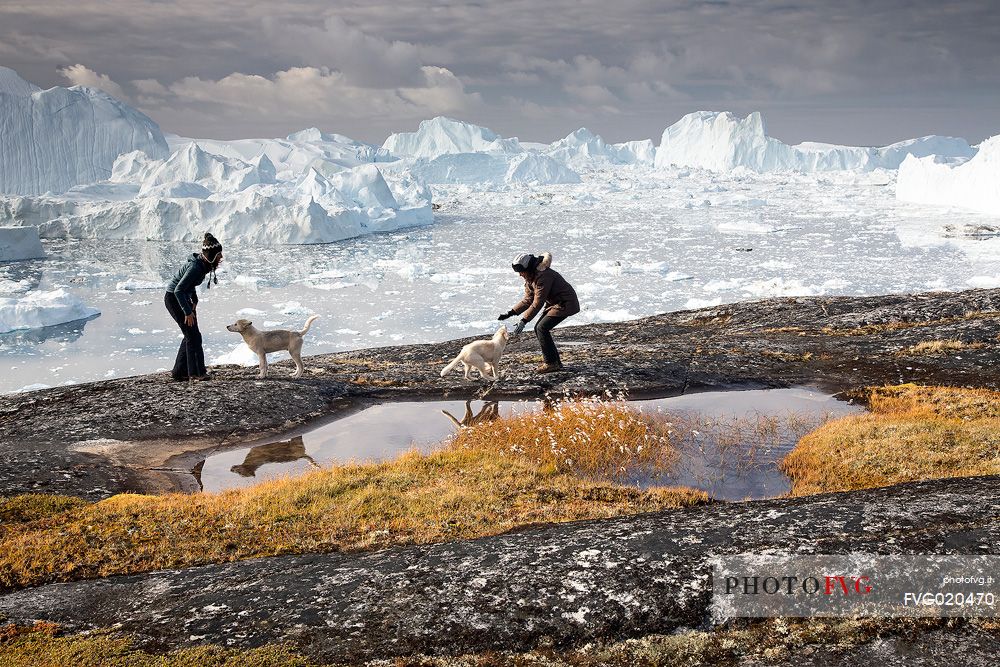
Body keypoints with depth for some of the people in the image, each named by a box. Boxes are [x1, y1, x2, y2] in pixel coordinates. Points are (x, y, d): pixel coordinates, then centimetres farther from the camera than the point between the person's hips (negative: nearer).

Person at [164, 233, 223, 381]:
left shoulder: (204, 264, 0)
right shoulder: (196, 267, -28)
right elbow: (178, 290, -29)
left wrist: (194, 301, 11)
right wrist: (188, 312, -25)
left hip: (183, 298, 9)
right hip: (173, 298, -9)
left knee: (190, 335, 10)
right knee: (193, 335, -6)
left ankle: (179, 372, 16)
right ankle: (197, 372, 0)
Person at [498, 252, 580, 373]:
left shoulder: (542, 276, -28)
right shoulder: (530, 278, 3)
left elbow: (537, 303, -29)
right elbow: (527, 300, 7)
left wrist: (523, 321, -28)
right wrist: (510, 313, -2)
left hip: (565, 303, -10)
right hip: (554, 303, 10)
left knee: (542, 328, -16)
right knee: (538, 329, 4)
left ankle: (551, 363, -10)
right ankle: (555, 362, 9)